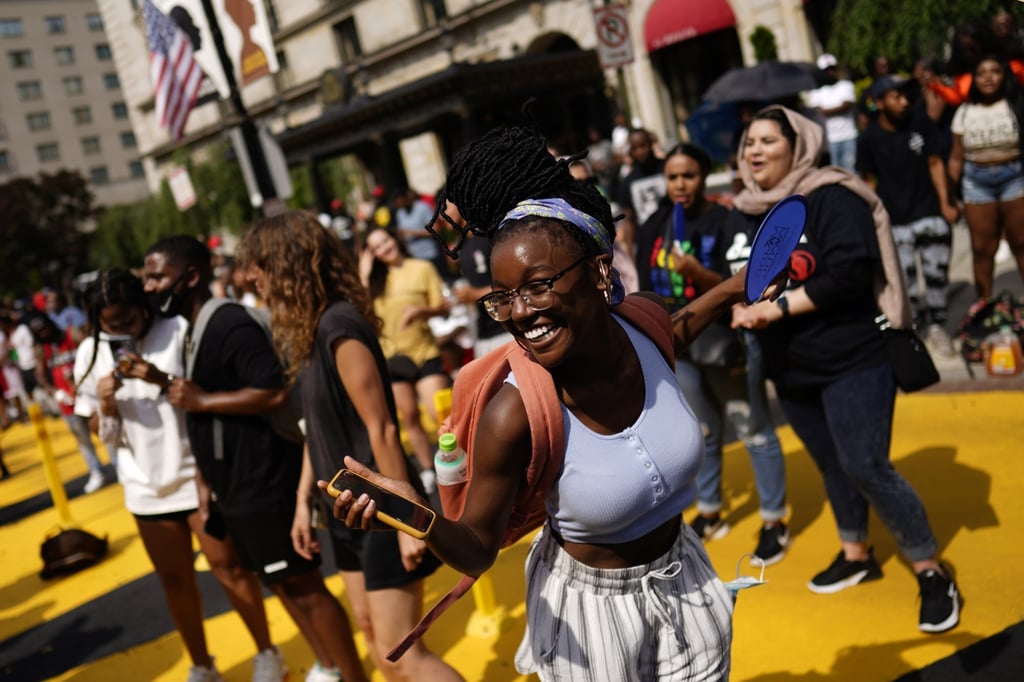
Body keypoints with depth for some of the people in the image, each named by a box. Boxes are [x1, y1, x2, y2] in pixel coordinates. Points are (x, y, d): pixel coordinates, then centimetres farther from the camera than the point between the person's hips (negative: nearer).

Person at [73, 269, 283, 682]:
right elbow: (105, 433, 5)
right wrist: (105, 404, -16)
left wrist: (163, 381, -24)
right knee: (174, 580, 15)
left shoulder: (180, 332, -11)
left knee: (228, 567, 7)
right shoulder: (90, 355, -1)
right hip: (146, 487, 4)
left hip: (198, 475, -3)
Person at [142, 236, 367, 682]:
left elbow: (275, 392, -29)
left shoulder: (230, 324, -18)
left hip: (266, 485, -10)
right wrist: (206, 483, 15)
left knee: (303, 585, 0)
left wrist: (201, 400, -21)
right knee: (281, 583, 18)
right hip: (235, 489, 10)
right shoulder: (197, 330, 12)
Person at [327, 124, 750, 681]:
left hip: (685, 581, 5)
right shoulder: (516, 414, -30)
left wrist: (728, 290, 9)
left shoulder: (641, 323, -17)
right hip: (592, 610, -4)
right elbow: (478, 551, -21)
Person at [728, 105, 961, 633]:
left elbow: (849, 274, -25)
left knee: (866, 467, -10)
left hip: (852, 361, -7)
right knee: (832, 466, 17)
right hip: (789, 370, 7)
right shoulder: (740, 216, 7)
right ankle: (856, 556, 37)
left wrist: (778, 306, -24)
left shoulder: (832, 198, -14)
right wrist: (740, 309, -10)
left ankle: (932, 572, 7)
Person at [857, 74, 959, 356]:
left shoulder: (921, 126, -2)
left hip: (930, 214, 1)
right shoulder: (869, 139, -5)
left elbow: (935, 164, 4)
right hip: (895, 222, -1)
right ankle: (916, 321, 22)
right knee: (904, 280, 2)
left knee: (936, 274, 1)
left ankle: (937, 324, 19)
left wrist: (945, 203, -3)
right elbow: (869, 180, 2)